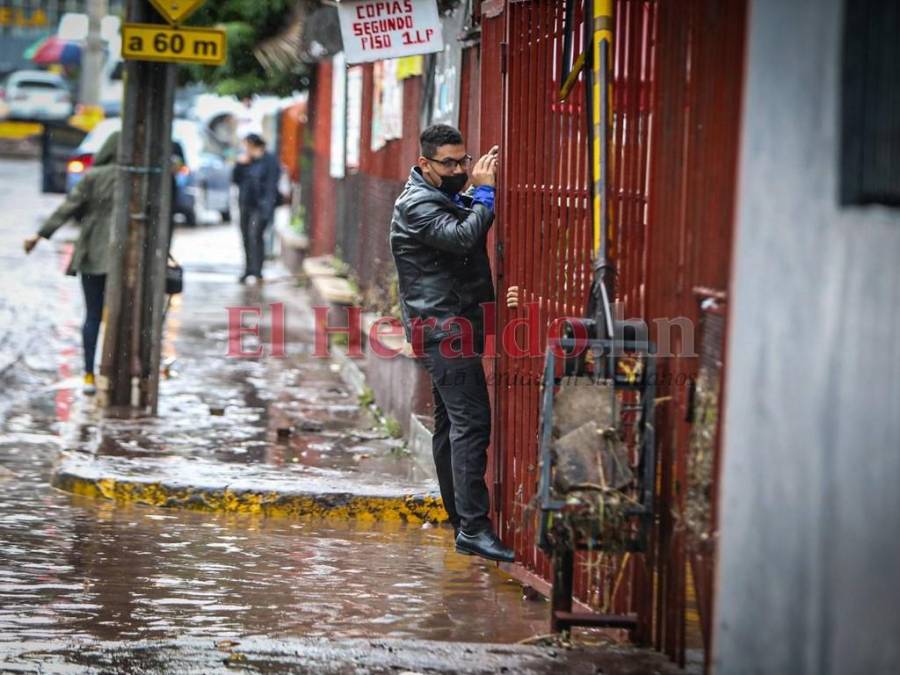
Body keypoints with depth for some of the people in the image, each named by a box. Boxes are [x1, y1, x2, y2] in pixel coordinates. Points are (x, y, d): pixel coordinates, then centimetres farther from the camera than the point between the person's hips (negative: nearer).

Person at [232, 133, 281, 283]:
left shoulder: (269, 161, -8)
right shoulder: (246, 160, 12)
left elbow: (271, 186, -13)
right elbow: (235, 179, 13)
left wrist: (267, 208, -19)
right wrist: (240, 165, -4)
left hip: (260, 206, -7)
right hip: (246, 204, 7)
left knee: (255, 236, -17)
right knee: (246, 237, 10)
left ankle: (257, 272, -19)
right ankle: (249, 270, 22)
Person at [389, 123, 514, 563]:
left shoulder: (448, 199, 19)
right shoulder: (417, 204, -12)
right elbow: (463, 237, -25)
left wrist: (482, 190, 1)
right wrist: (484, 192, -16)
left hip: (453, 326, 10)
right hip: (444, 327, -10)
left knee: (451, 423, 12)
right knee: (471, 421, -17)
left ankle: (460, 519, 18)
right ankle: (473, 528, -22)